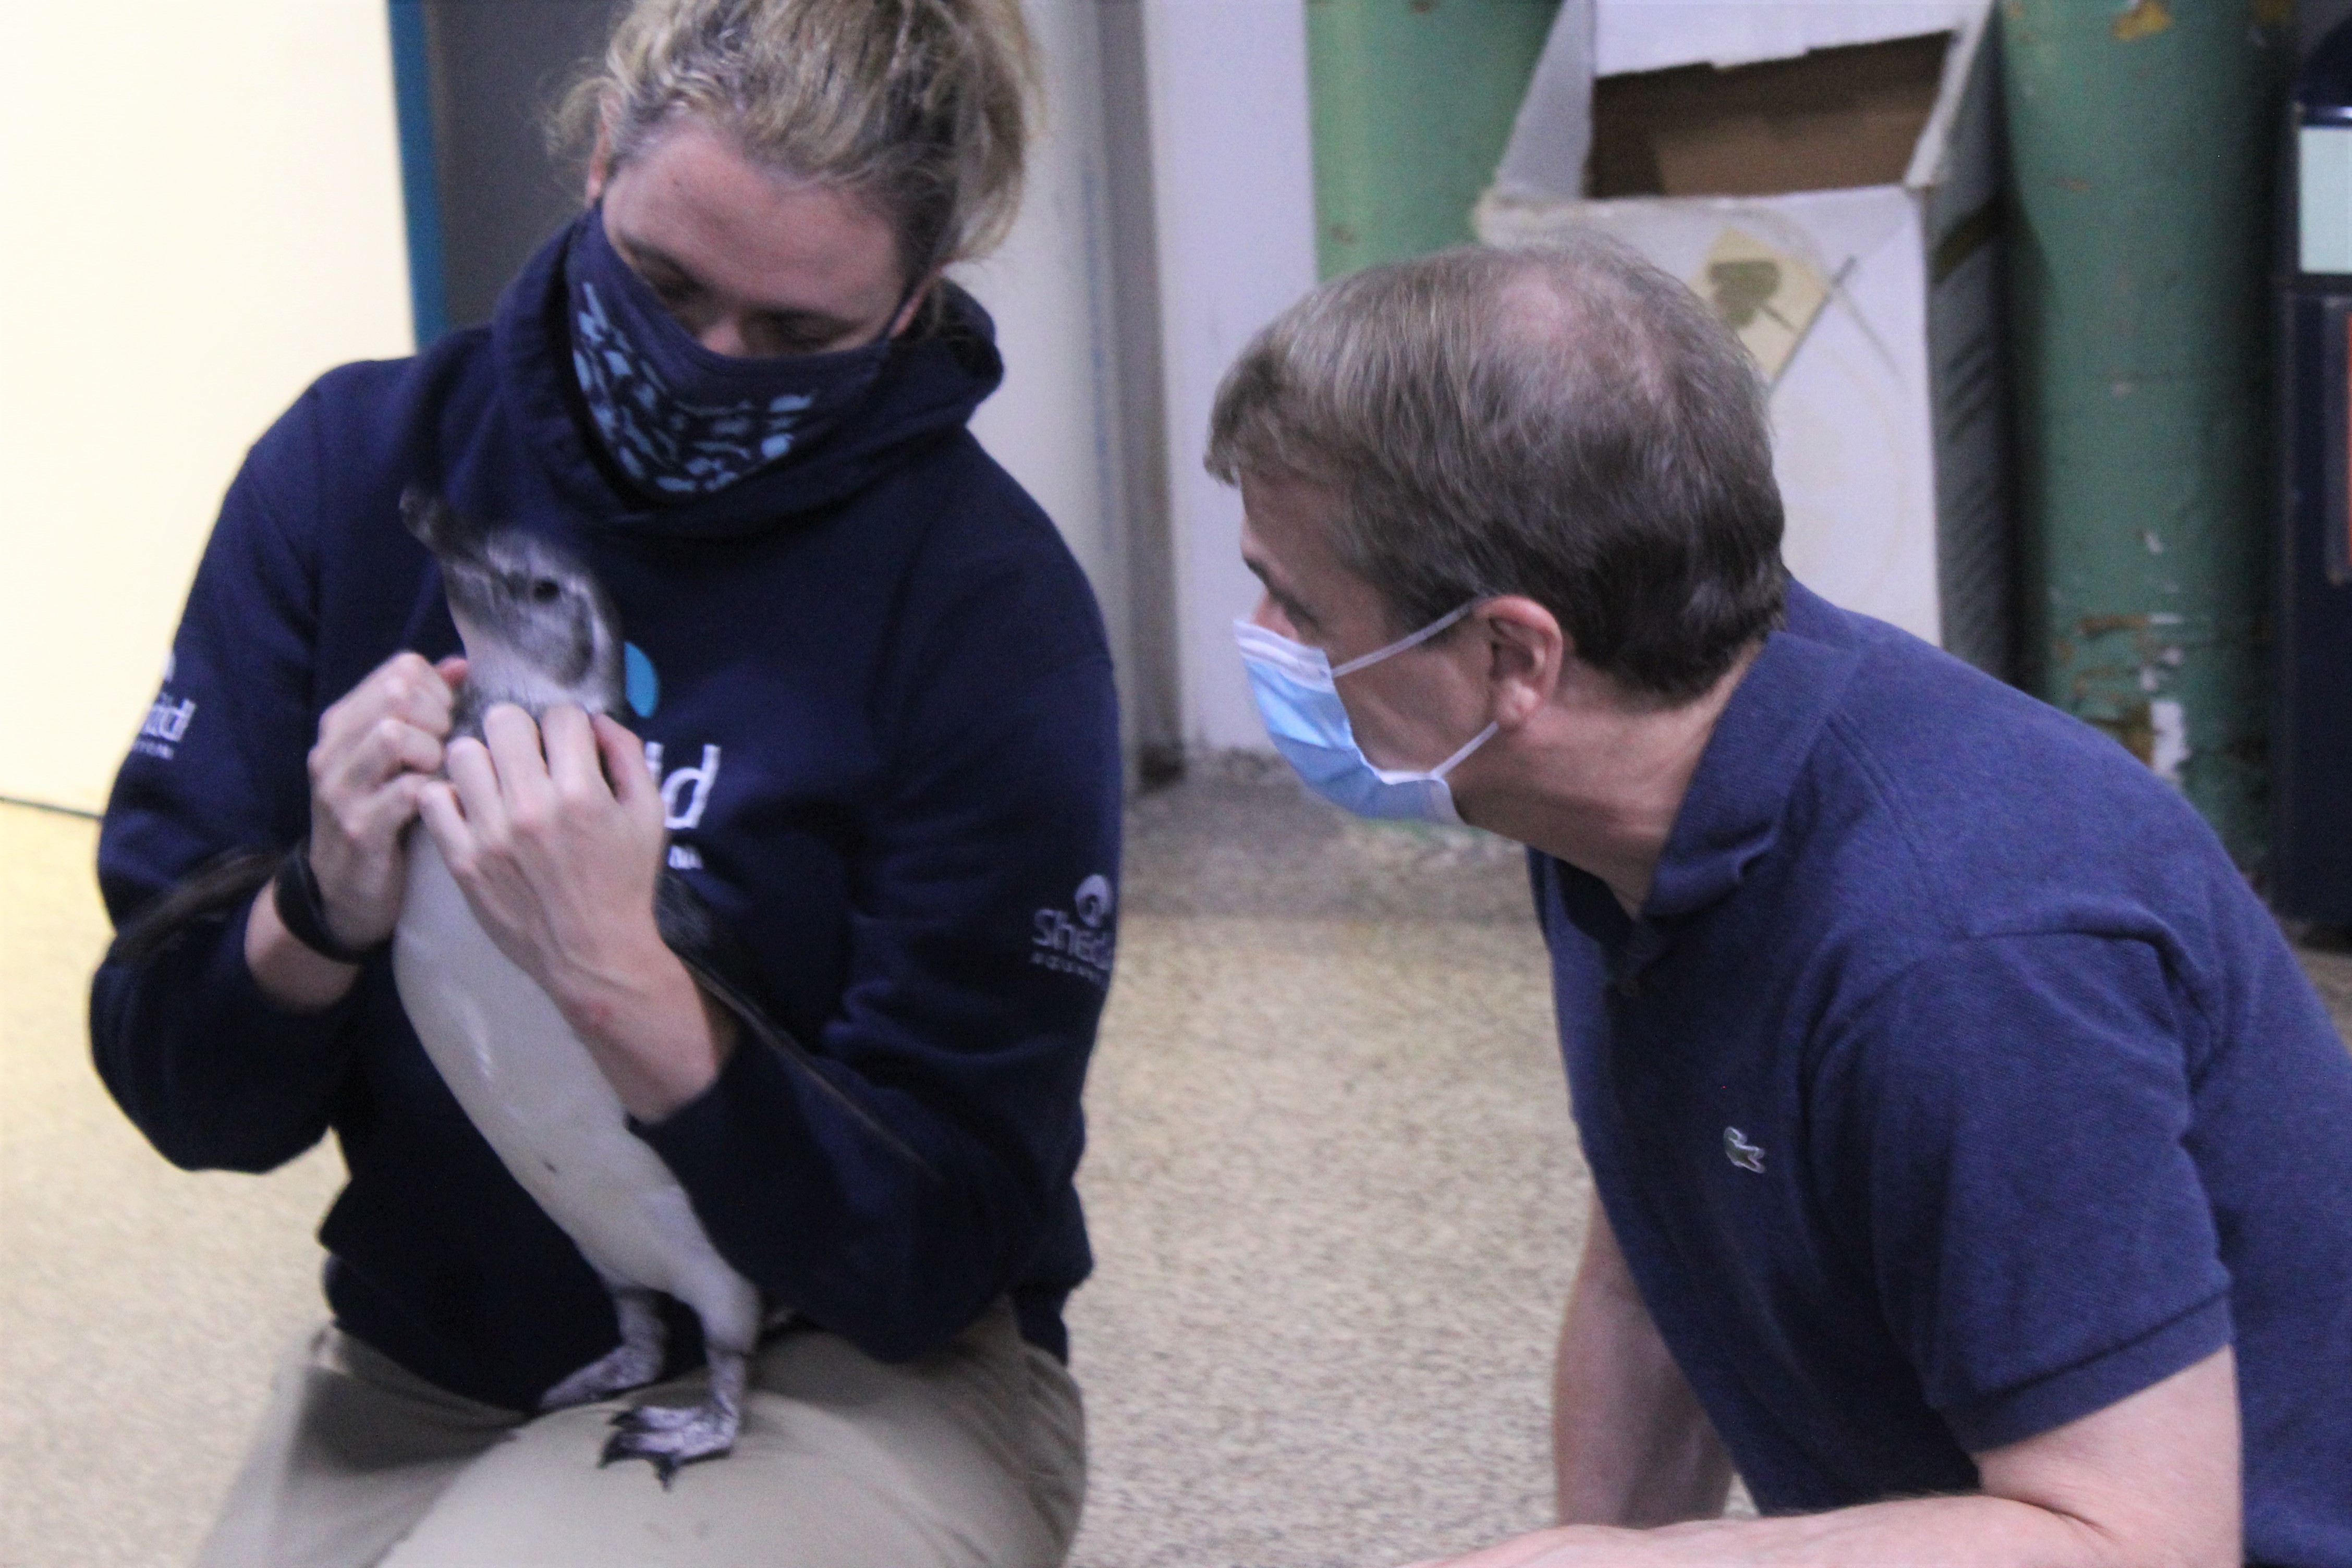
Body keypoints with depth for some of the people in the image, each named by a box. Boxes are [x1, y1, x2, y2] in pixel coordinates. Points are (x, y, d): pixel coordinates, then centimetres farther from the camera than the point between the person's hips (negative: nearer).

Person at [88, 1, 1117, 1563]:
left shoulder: (992, 609, -16)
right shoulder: (359, 461, -6)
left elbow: (928, 1254, -16)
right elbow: (183, 1093, -3)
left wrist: (619, 982, -30)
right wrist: (323, 919, -24)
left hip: (846, 1387, -3)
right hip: (415, 1368, 3)